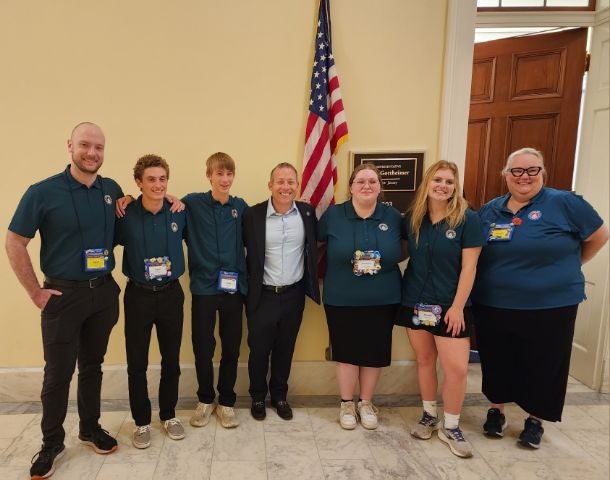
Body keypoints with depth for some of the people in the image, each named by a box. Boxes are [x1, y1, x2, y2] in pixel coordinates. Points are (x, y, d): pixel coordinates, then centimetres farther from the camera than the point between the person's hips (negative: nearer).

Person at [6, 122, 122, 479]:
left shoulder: (112, 190, 2)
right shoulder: (43, 192, -11)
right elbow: (14, 243, -6)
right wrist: (36, 292, -7)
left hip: (104, 292, 4)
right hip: (63, 294, -3)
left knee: (93, 365, 17)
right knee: (58, 372, 6)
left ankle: (91, 428, 34)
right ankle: (52, 443, 25)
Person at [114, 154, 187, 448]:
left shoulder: (179, 213, -5)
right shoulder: (125, 216, -10)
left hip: (171, 294, 2)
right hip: (138, 295, -1)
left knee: (171, 360, 12)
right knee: (137, 363, 8)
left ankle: (168, 415, 32)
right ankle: (142, 421, 27)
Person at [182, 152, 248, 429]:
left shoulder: (241, 207, 3)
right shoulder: (192, 204, -3)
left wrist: (246, 277, 4)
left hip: (234, 288, 2)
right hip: (203, 288, -2)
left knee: (231, 348, 11)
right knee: (202, 348, 9)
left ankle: (226, 402, 29)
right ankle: (205, 399, 32)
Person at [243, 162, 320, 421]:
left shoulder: (307, 212, -3)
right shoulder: (253, 215, -10)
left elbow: (314, 246, 9)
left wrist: (310, 281, 4)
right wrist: (246, 286, -4)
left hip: (294, 295, 2)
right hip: (262, 296, -2)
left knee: (285, 349, 16)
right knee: (259, 350, 12)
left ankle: (279, 395, 38)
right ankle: (258, 397, 35)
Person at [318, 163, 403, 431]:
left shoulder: (393, 217, 0)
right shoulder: (333, 215, -4)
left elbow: (401, 251, 13)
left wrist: (383, 262, -3)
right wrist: (344, 263, -2)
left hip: (382, 300, 2)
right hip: (342, 300, -1)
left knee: (374, 353, 11)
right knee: (346, 352, 7)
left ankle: (366, 403, 32)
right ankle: (347, 404, 28)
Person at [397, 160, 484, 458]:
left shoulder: (467, 219, -8)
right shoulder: (412, 218, 2)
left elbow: (469, 267, -10)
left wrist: (458, 306, -13)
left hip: (449, 305, -3)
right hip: (415, 303, 3)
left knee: (457, 368, -3)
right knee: (424, 360, 13)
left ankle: (450, 427, 18)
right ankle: (429, 416, 33)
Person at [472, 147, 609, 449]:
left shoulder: (563, 203, -7)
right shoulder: (489, 210, 4)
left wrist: (567, 269, 6)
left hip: (550, 306, -3)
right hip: (493, 306, 3)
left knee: (542, 365, 11)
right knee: (496, 362, 14)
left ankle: (535, 420, 32)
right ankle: (496, 410, 36)